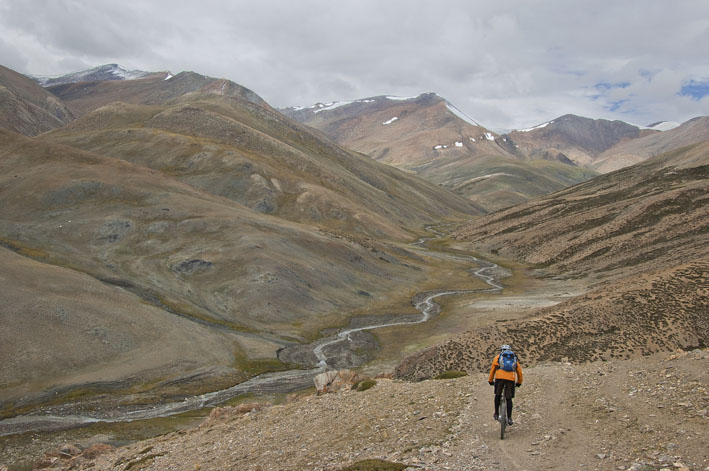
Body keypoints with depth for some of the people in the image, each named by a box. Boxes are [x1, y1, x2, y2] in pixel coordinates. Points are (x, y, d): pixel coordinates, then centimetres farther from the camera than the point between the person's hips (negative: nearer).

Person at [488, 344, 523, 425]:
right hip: (511, 379, 1)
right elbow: (519, 372, 29)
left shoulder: (498, 356, 21)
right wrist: (519, 382, 43)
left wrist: (490, 380, 33)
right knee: (509, 399, 11)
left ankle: (496, 414, 21)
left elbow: (492, 370, 22)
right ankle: (509, 418, 3)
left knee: (497, 395, 20)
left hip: (499, 378, -1)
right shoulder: (514, 358, 26)